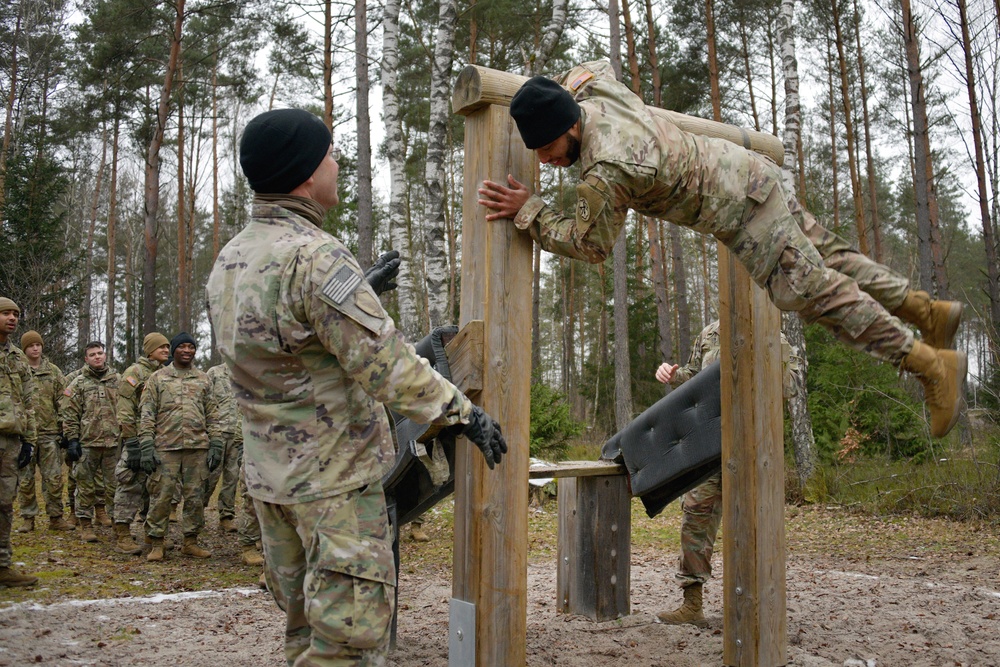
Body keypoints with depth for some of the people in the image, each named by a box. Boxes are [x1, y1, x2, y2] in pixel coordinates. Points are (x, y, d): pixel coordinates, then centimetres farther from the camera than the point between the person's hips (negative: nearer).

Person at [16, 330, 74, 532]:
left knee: (54, 478, 3)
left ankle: (55, 517, 11)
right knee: (25, 479, 6)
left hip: (50, 433, 2)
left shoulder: (53, 371, 9)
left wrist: (64, 430, 4)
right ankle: (28, 518, 15)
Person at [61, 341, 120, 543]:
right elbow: (69, 414, 1)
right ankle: (86, 525, 10)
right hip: (87, 442, -2)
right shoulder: (78, 384, 4)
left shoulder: (117, 381, 11)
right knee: (86, 484, 2)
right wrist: (72, 440, -7)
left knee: (114, 484, 6)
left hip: (114, 441, 2)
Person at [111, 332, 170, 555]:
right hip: (139, 440, -7)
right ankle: (123, 536, -2)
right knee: (132, 486, -7)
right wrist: (132, 443, -17)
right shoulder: (134, 373, -4)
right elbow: (125, 412, -10)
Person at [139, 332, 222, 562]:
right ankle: (157, 544, 10)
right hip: (165, 447, -2)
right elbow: (146, 414, 1)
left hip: (197, 447, 2)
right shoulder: (158, 378, 6)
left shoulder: (203, 379, 12)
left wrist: (216, 445, 4)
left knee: (194, 496, 6)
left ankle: (191, 541, 17)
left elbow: (213, 416, 12)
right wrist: (146, 446, -8)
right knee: (161, 496, -1)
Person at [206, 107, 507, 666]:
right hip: (334, 479, -9)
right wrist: (464, 412, -14)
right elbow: (385, 364, -23)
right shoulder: (315, 256, -22)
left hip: (269, 474, 9)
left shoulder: (230, 259, 8)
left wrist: (362, 289, 22)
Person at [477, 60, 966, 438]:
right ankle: (926, 310, 29)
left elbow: (590, 243, -19)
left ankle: (931, 364, 5)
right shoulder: (594, 92, -5)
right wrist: (544, 97, 12)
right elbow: (596, 67, 21)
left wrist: (527, 210, -20)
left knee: (810, 287, -3)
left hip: (739, 209, -9)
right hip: (740, 171, 9)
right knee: (823, 253, 18)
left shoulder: (605, 172, -32)